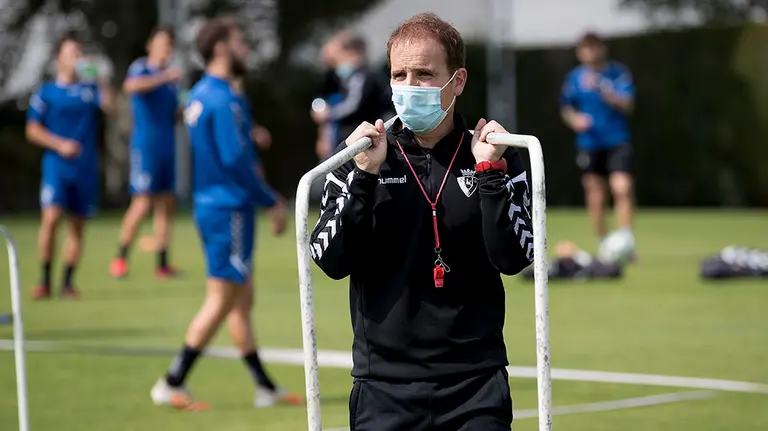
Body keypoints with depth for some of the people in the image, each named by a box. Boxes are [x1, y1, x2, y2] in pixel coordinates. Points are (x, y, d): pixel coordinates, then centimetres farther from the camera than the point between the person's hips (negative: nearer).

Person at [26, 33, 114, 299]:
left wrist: (98, 77, -13)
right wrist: (59, 144, -9)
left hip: (86, 166, 3)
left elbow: (108, 105, -8)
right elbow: (32, 130, 4)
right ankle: (45, 280, -8)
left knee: (78, 225, 5)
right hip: (56, 165, -3)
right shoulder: (46, 92, 5)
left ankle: (68, 282, 13)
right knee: (51, 217, -17)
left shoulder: (89, 89, 11)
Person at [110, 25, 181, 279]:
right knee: (142, 204, -12)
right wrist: (164, 77, -32)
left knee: (166, 206, 6)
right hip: (145, 146, -7)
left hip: (167, 148, 7)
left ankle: (162, 265, 10)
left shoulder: (171, 77, 16)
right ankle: (120, 258, -3)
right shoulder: (141, 70, -6)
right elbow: (131, 86, -30)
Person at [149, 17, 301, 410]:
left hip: (212, 205, 10)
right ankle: (171, 385, -3)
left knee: (242, 299, 12)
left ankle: (265, 388, 18)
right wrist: (271, 202, -11)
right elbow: (235, 160, -21)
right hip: (229, 212, -10)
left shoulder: (200, 95, 12)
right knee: (221, 301, -5)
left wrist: (263, 195, 20)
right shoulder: (222, 100, -18)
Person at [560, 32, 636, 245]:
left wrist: (601, 89, -24)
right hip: (589, 145, 3)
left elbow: (627, 105, -12)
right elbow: (566, 107, 15)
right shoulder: (575, 78, 4)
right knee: (596, 199, 5)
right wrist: (574, 119, -7)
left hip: (617, 142, -2)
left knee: (622, 188, -20)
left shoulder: (619, 73, -3)